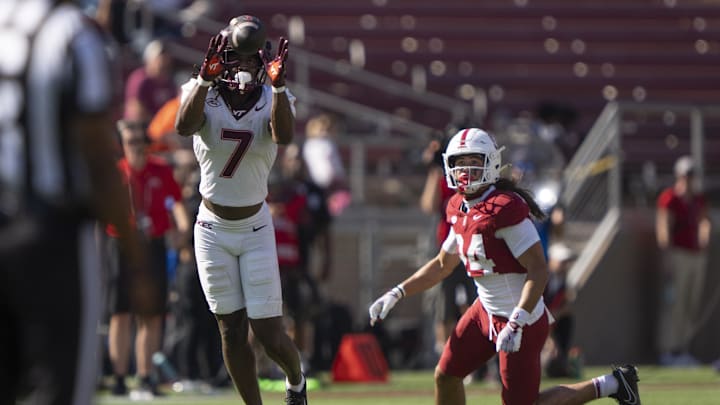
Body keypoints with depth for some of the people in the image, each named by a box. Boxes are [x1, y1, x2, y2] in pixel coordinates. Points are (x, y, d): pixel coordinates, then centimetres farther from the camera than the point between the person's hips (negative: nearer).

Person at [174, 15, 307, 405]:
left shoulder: (271, 100, -7)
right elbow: (184, 126, -31)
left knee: (269, 333, -1)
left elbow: (283, 135, -29)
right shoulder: (204, 95, -9)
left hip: (255, 230, 0)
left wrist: (278, 84, -40)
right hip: (213, 229, 0)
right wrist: (206, 77, -41)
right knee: (232, 332, 3)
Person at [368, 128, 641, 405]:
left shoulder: (505, 208, -23)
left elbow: (538, 270, -25)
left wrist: (516, 324, -31)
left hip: (522, 320, -9)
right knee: (445, 377, 11)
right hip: (485, 310, 9)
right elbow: (442, 265, 21)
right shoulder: (460, 209, 5)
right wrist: (396, 294, 14)